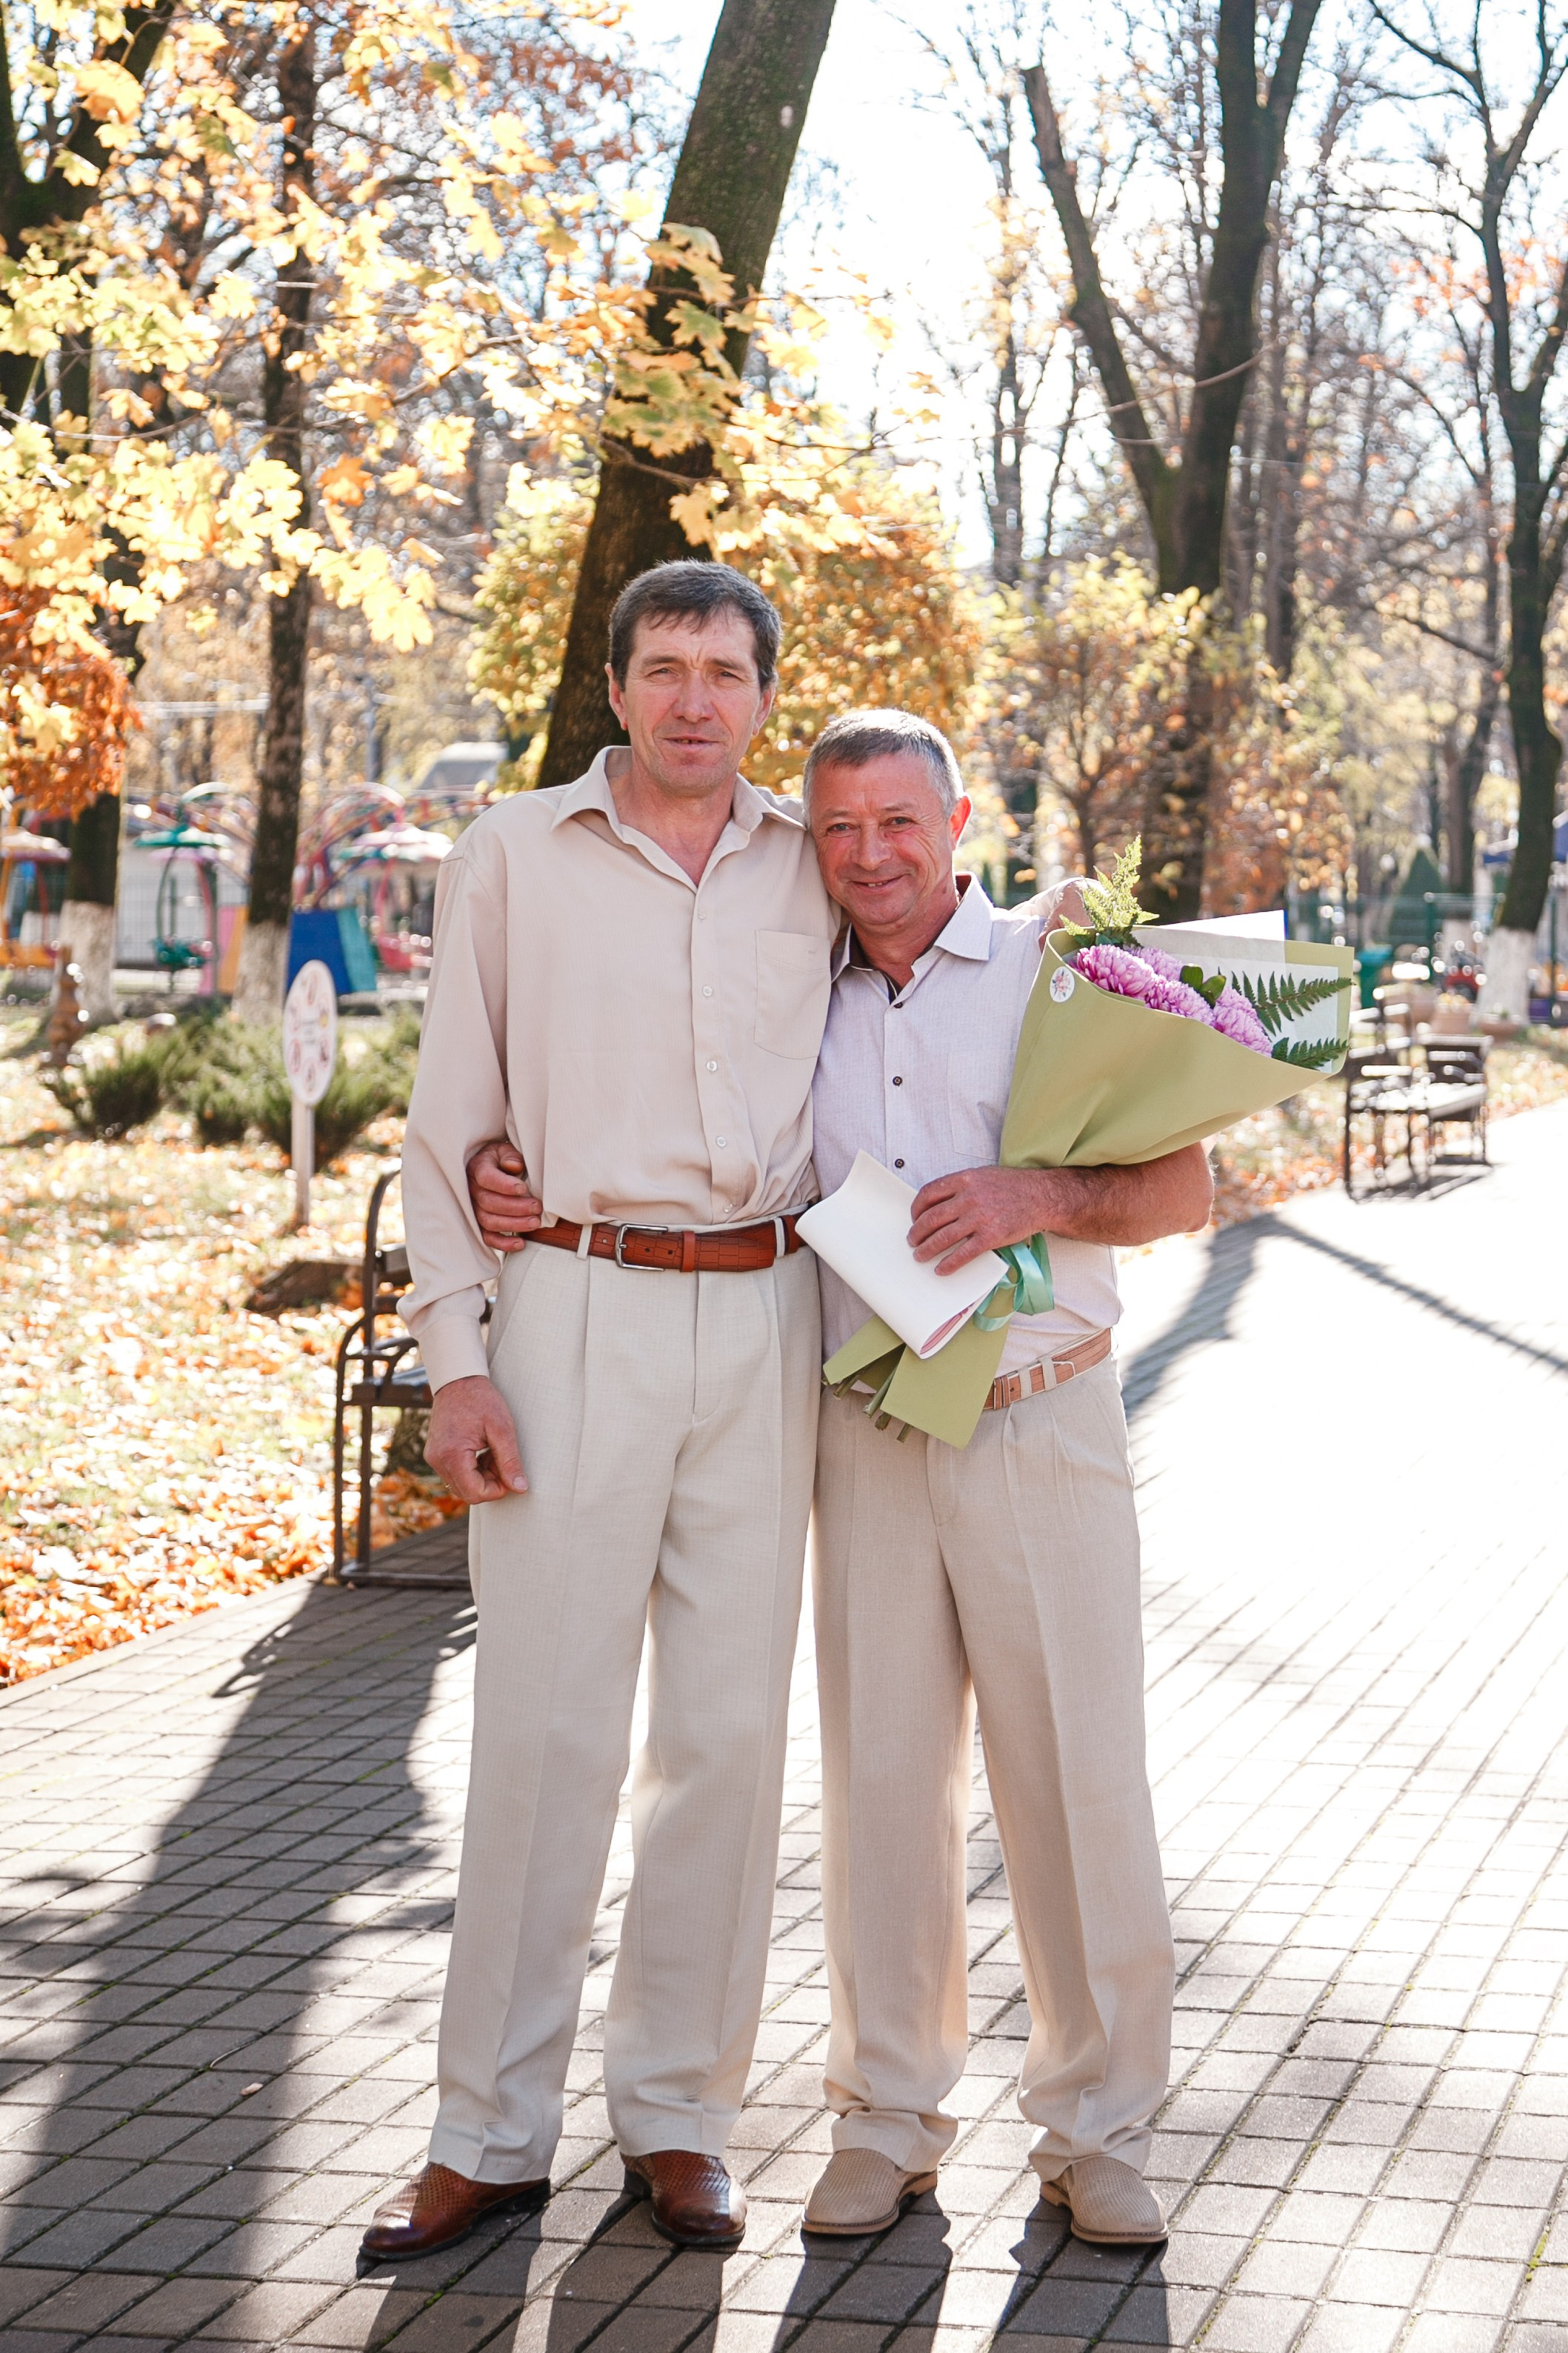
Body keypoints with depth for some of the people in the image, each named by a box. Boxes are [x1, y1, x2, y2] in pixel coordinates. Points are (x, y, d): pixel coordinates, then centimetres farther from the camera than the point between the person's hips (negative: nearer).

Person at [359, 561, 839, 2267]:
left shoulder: (813, 868, 10)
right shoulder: (514, 858, 4)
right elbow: (449, 1118, 3)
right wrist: (454, 1357, -4)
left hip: (764, 1314, 3)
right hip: (577, 1311, -2)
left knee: (730, 1725, 5)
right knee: (545, 1726, -3)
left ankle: (676, 2110, 17)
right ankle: (492, 2133, 8)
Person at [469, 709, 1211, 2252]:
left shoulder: (1058, 973, 1)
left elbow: (1183, 1186, -2)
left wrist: (1033, 1196, -20)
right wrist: (507, 1181, -3)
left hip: (1040, 1425, -2)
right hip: (867, 1441, 3)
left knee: (1076, 1777, 0)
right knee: (879, 1776, 6)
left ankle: (1096, 2134, 13)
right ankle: (888, 2118, 20)